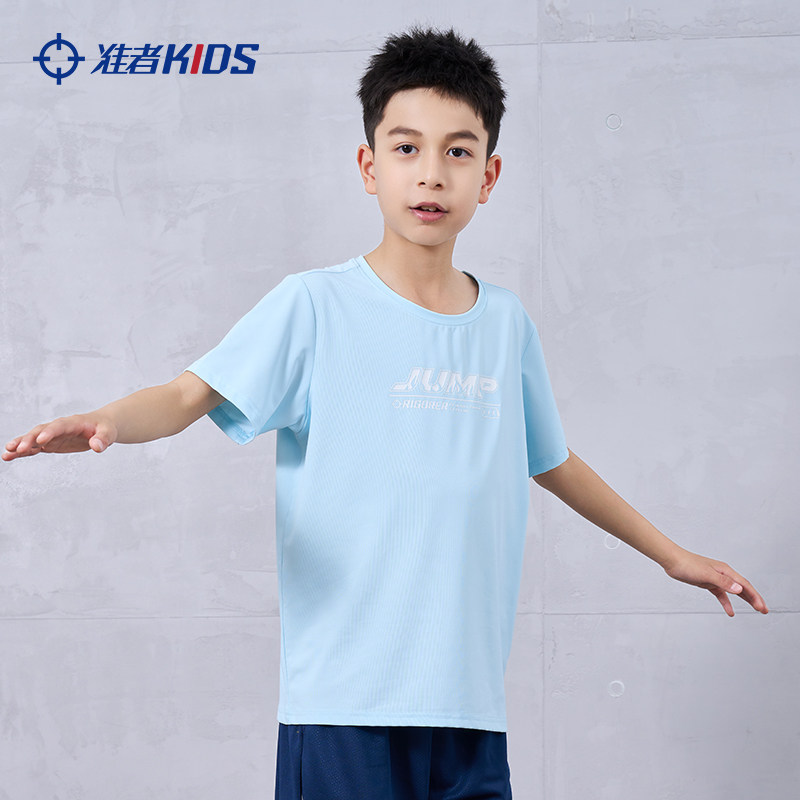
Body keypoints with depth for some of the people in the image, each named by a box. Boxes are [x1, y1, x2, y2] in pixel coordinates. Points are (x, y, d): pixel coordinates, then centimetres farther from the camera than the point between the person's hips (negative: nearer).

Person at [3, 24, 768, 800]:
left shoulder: (506, 321, 10)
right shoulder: (315, 306, -3)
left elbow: (552, 462, 24)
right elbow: (189, 394, -14)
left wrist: (671, 553, 33)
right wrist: (104, 421, -36)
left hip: (470, 704, 4)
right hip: (344, 704, -4)